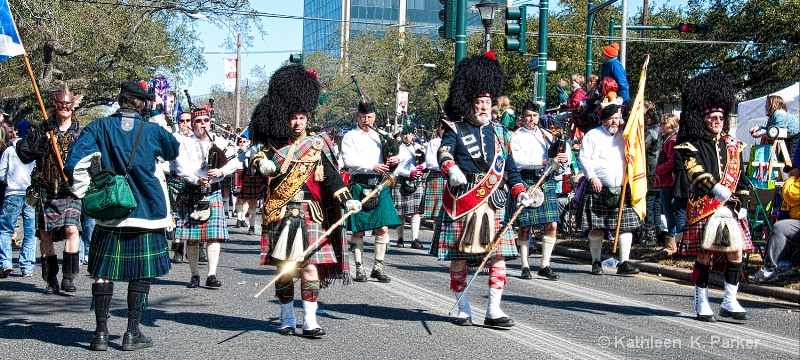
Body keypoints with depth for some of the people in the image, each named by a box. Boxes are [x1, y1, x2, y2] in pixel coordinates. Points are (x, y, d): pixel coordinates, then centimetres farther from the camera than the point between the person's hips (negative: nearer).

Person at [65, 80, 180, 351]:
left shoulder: (98, 128, -2)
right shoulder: (153, 131, -1)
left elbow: (74, 164, -12)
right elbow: (179, 153, 18)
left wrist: (86, 195, 1)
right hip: (147, 213, -1)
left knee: (103, 272, 9)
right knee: (141, 273, 6)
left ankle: (101, 333, 8)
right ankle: (132, 333, 7)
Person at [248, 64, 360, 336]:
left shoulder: (317, 145, 6)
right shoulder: (275, 145, 10)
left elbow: (331, 176, -1)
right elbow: (258, 160, -4)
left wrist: (347, 200, -14)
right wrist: (261, 163, -28)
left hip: (310, 215, -1)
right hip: (281, 215, 1)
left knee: (310, 265, -6)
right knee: (283, 266, 5)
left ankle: (310, 321, -4)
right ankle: (286, 318, 17)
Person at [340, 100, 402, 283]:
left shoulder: (381, 136, 16)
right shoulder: (350, 137, 4)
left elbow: (394, 154, 22)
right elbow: (349, 161, -8)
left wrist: (396, 159, -3)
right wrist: (372, 167, -18)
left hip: (380, 185, 3)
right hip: (359, 184, -3)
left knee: (383, 228, -2)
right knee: (358, 230, 1)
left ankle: (378, 267, 7)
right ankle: (359, 268, 9)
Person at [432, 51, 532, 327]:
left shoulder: (500, 133, 16)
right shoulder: (455, 130, 2)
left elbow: (510, 167, 18)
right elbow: (444, 152, -17)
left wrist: (520, 192, 3)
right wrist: (451, 169, -39)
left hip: (493, 202, 3)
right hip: (461, 201, -3)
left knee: (498, 255, -3)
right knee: (458, 258, 2)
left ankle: (494, 311, 3)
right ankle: (464, 310, 15)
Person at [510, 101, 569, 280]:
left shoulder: (547, 135, 18)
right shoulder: (517, 137, 3)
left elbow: (560, 154, 18)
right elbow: (516, 160, -11)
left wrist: (563, 158, -8)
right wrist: (542, 163, -21)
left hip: (547, 182, 4)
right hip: (526, 182, -4)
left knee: (552, 225, -3)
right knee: (524, 226, -1)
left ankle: (545, 265, 5)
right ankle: (525, 267, 9)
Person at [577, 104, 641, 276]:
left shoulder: (624, 136, 17)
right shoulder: (593, 135, 5)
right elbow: (584, 158, -2)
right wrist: (592, 177, -15)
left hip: (622, 190, 3)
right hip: (598, 189, -3)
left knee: (626, 226, -5)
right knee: (596, 227, -2)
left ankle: (624, 263, -3)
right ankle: (596, 262, 10)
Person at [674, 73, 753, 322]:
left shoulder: (732, 146, 16)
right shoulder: (692, 146, -1)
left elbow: (741, 179, 17)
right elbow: (694, 171, -18)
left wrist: (742, 205, 7)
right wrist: (715, 188, -32)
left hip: (730, 209, 5)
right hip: (703, 208, -5)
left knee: (736, 253, 1)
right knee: (703, 255, -2)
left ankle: (730, 302, 9)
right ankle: (702, 304, 7)